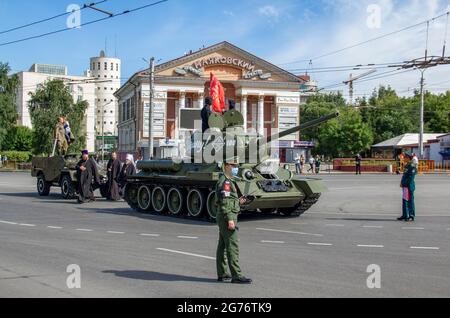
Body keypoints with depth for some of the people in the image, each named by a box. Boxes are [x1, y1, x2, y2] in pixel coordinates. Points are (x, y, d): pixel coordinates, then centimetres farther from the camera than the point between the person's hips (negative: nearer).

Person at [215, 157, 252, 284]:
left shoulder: (228, 181, 19)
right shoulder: (225, 181, -14)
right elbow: (224, 202, -21)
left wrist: (238, 202, 10)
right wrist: (230, 219, -26)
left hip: (225, 218, 11)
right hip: (227, 217, -11)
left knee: (223, 246, 11)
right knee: (232, 246, -10)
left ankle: (222, 274, 16)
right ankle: (236, 276, -10)